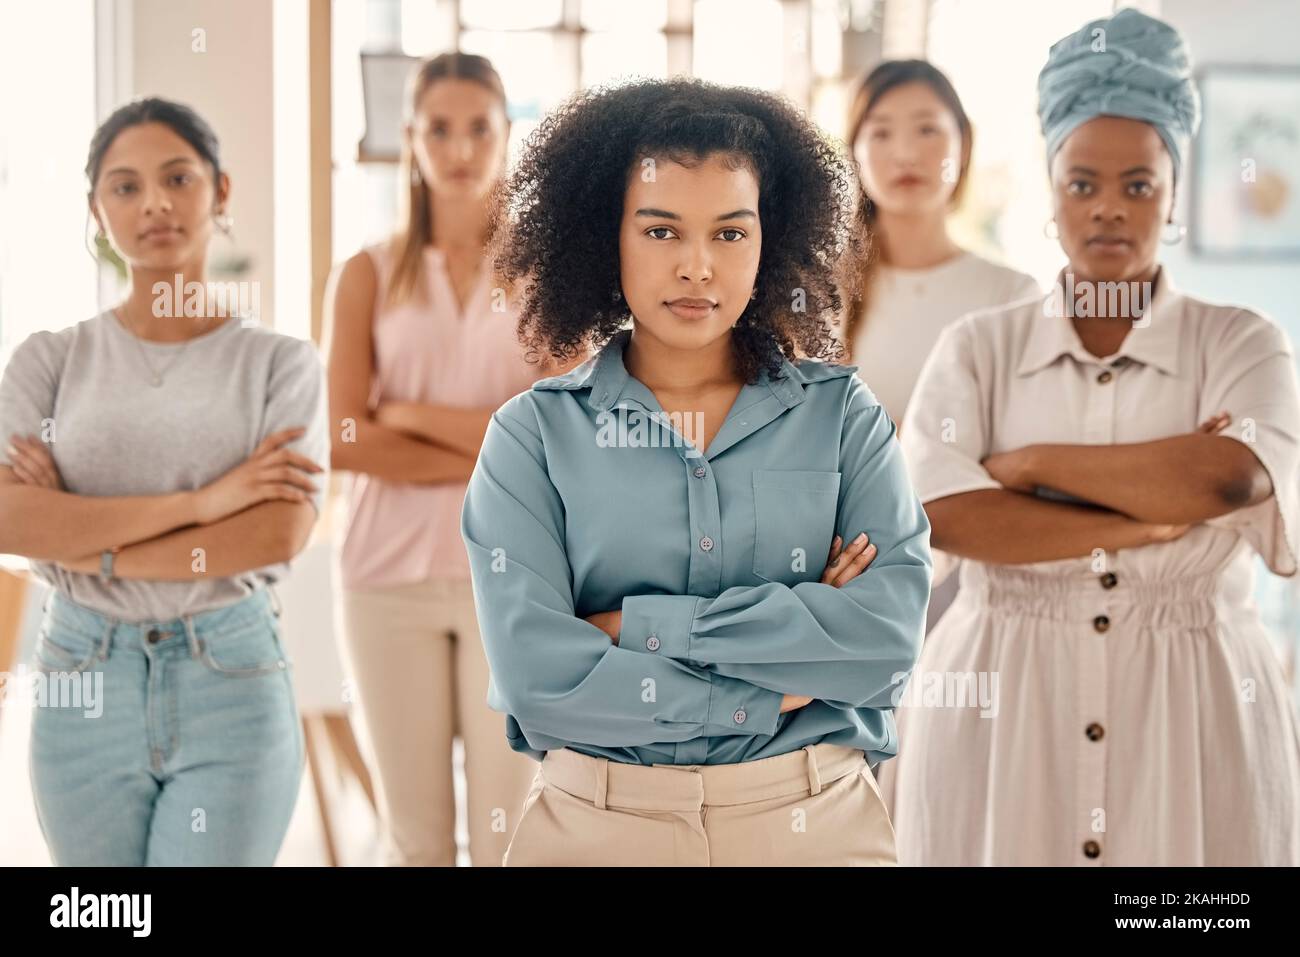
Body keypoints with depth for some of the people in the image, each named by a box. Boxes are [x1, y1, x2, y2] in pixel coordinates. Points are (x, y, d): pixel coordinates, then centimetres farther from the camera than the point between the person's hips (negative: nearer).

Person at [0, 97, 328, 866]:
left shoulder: (281, 363, 1)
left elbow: (281, 534, -13)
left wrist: (87, 544, -12)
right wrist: (199, 501, -18)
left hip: (233, 685, -2)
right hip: (84, 688, 2)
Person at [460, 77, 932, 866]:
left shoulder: (843, 414, 1)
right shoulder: (535, 434, -3)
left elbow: (890, 636, -12)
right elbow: (536, 674, -14)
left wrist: (640, 625, -15)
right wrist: (772, 696, -14)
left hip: (814, 823, 1)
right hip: (595, 826, -1)